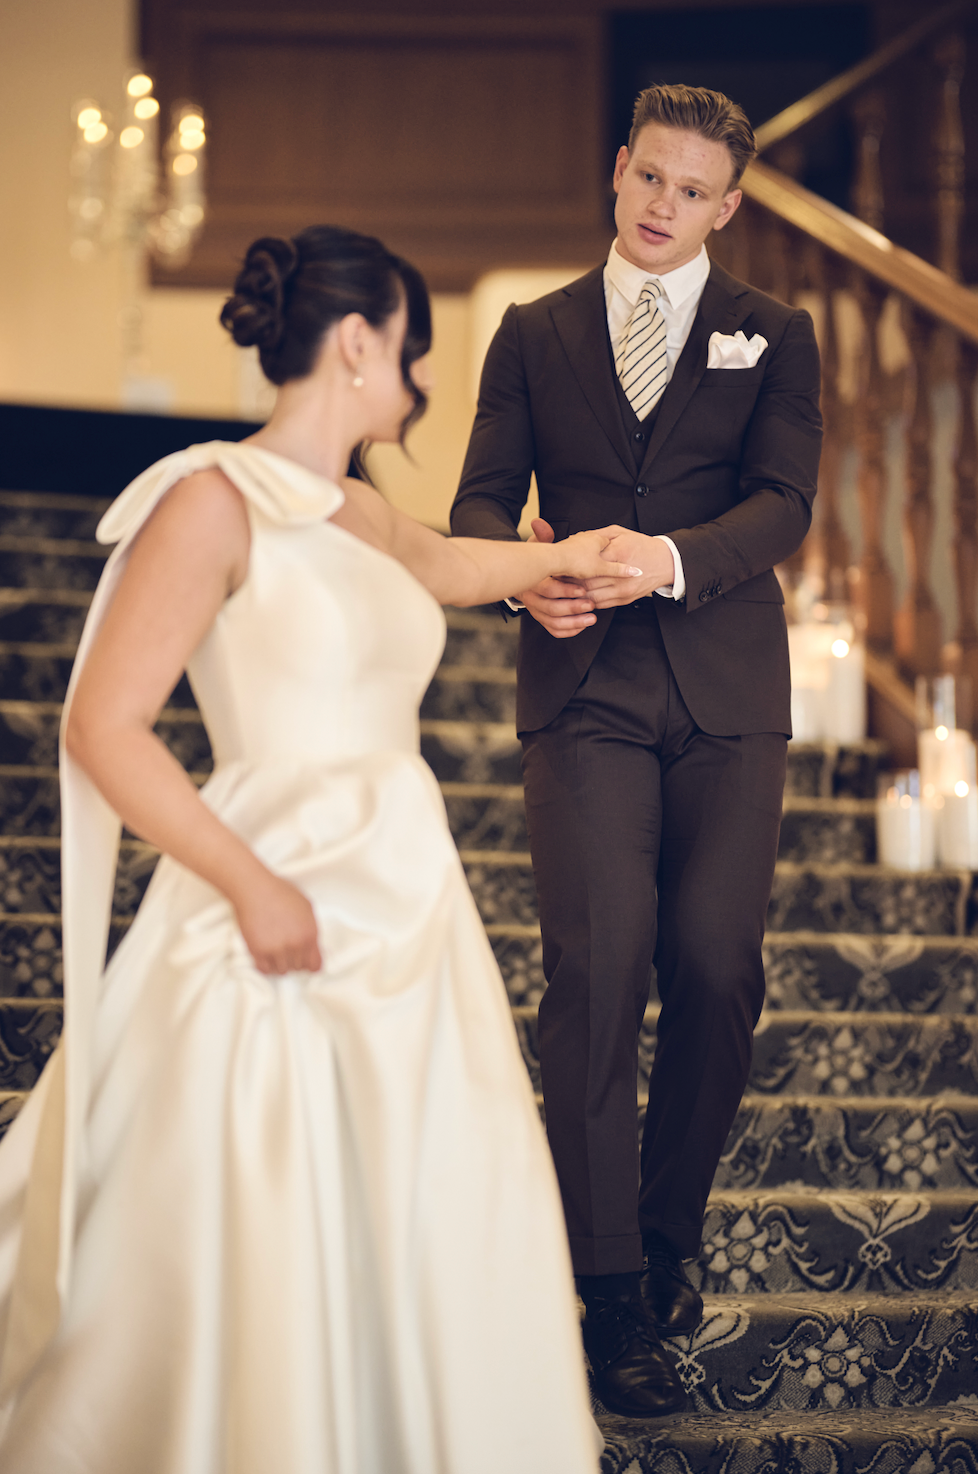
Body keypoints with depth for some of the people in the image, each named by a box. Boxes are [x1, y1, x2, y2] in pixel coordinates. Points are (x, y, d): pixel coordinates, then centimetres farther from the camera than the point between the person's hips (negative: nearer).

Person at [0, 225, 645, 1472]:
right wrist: (253, 887, -18)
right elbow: (104, 730, -15)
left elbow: (432, 566, 40)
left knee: (431, 1251, 12)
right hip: (286, 919, -8)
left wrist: (559, 557, 54)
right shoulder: (215, 501, -11)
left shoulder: (362, 516, 13)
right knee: (255, 1265, -2)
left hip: (408, 914, 8)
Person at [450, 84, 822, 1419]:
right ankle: (613, 1295, -6)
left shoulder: (772, 336, 10)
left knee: (717, 975, -1)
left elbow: (784, 503, -4)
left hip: (729, 693, 1)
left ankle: (668, 1240, 20)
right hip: (584, 687, 0)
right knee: (596, 967, -11)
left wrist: (672, 557, -23)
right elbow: (481, 498, 6)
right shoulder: (534, 334, 14)